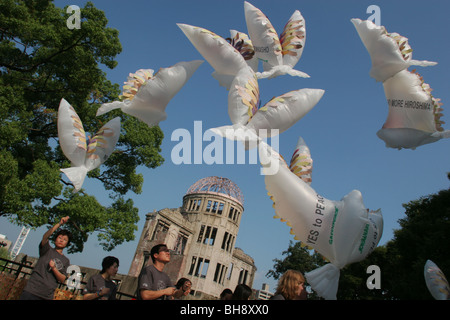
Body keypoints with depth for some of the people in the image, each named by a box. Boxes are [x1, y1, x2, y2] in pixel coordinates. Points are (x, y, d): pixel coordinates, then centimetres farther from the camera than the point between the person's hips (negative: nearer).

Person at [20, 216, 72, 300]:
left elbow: (62, 280, 4)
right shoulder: (47, 250, 7)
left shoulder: (66, 261, 13)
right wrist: (59, 224, -25)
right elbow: (45, 236, -13)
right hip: (32, 290, -2)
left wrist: (54, 268, -13)